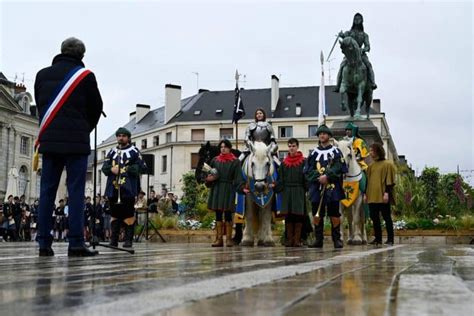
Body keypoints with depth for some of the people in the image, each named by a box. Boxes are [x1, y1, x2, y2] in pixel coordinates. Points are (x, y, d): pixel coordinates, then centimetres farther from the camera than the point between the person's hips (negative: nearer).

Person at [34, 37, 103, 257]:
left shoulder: (42, 75, 10)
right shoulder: (85, 76, -2)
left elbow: (40, 106, 15)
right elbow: (96, 108, 6)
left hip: (49, 140, 4)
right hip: (76, 142, -4)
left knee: (47, 191, 6)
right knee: (76, 192, -3)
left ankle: (44, 243, 5)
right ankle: (76, 243, -6)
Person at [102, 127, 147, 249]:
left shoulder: (134, 151, 3)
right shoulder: (112, 152, 17)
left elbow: (142, 167, -4)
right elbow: (104, 167, 11)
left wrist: (126, 169, -12)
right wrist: (111, 169, -10)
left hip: (128, 188, -4)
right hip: (113, 188, 4)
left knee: (128, 214, -3)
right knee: (114, 214, 7)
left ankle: (128, 240, 2)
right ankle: (113, 240, 13)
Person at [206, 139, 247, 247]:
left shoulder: (235, 162, 1)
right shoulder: (215, 160, 10)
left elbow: (238, 178, -5)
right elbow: (209, 175, 15)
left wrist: (242, 188, -19)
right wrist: (208, 179, -7)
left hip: (228, 189, -3)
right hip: (216, 189, 3)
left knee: (228, 214, -1)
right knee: (218, 214, 4)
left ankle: (229, 238, 6)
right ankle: (219, 238, 8)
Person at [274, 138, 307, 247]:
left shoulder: (303, 161, 1)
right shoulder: (284, 162, 10)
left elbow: (306, 178, -3)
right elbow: (280, 179, 8)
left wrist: (307, 190, -13)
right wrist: (275, 186, -10)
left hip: (299, 192, -3)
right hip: (287, 192, 3)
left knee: (298, 215, -2)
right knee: (288, 217, 5)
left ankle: (297, 239, 4)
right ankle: (289, 239, 12)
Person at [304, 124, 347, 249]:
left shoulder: (336, 152, 7)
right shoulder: (314, 153, 13)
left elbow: (339, 168, -4)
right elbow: (307, 170, 5)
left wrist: (327, 176, -16)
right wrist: (318, 177, -10)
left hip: (332, 187, -2)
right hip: (317, 188, 3)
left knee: (334, 215, -1)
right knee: (316, 215, 4)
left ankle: (337, 239, 6)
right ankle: (318, 240, 12)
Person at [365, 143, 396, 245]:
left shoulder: (388, 164, 1)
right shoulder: (371, 166, 19)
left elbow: (389, 180, -6)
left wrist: (387, 192, -15)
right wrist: (365, 193, 11)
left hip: (382, 196, -6)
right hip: (372, 196, 6)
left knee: (386, 217, -3)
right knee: (374, 218, 5)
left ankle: (390, 239, 0)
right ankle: (377, 238, 13)